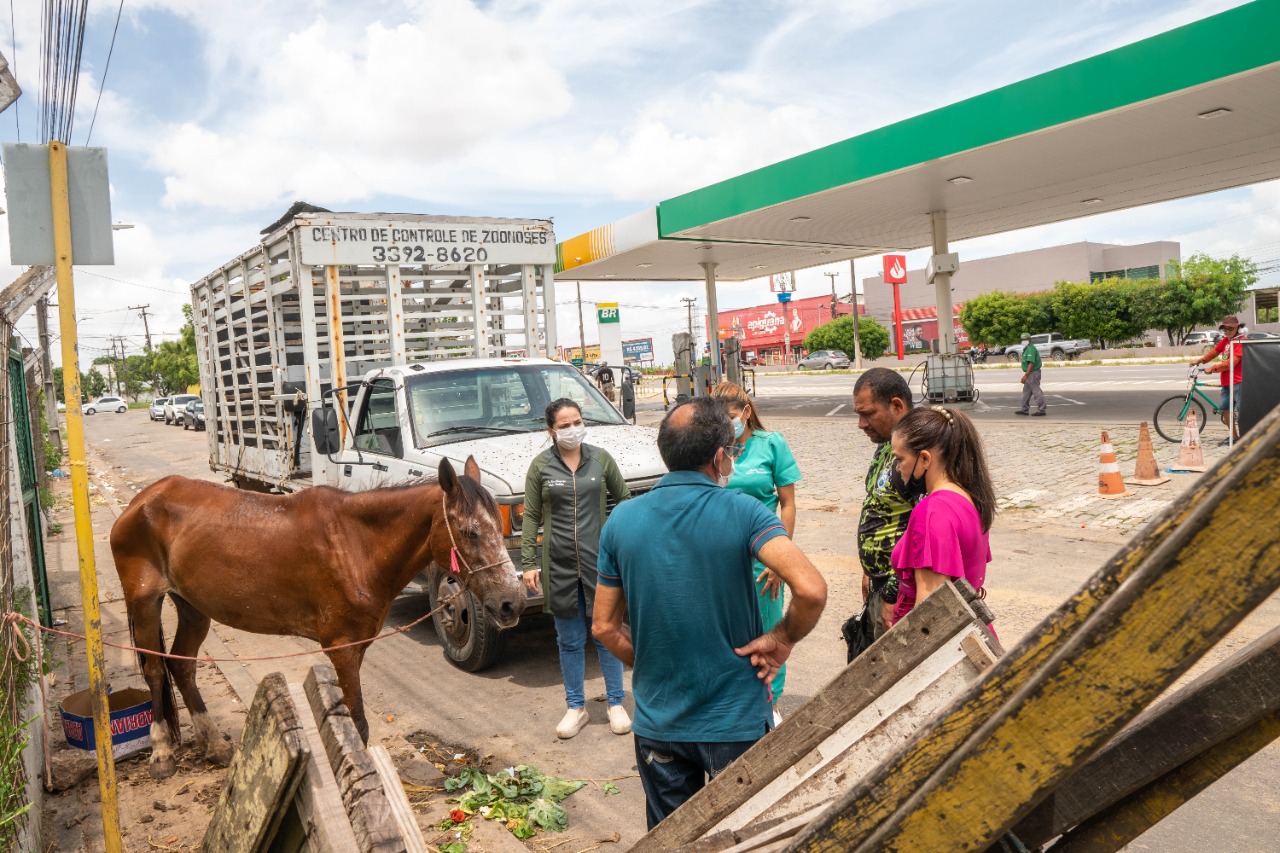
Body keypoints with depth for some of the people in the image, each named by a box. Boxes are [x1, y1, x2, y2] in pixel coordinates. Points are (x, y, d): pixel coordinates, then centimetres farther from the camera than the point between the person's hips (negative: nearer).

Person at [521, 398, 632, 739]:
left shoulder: (600, 458, 0)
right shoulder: (541, 465, -2)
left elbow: (624, 500, 9)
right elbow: (531, 516, 1)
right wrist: (528, 563, -3)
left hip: (600, 559, 0)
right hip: (559, 564, 0)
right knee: (570, 641, 11)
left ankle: (616, 704, 25)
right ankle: (576, 707, 26)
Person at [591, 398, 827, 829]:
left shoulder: (621, 521, -5)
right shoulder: (742, 512, -16)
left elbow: (605, 628, 0)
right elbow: (811, 590, -29)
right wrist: (783, 640, -11)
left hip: (657, 723, 3)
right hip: (736, 721, -3)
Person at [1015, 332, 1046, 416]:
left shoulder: (1031, 349, -17)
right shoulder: (1027, 349, 16)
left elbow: (1031, 363, -26)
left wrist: (1025, 375, -29)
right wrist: (1026, 375, 22)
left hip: (1033, 373, -11)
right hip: (1030, 374, 11)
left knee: (1037, 392, -6)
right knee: (1026, 391, 15)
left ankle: (1041, 410, -3)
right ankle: (1024, 409, 21)